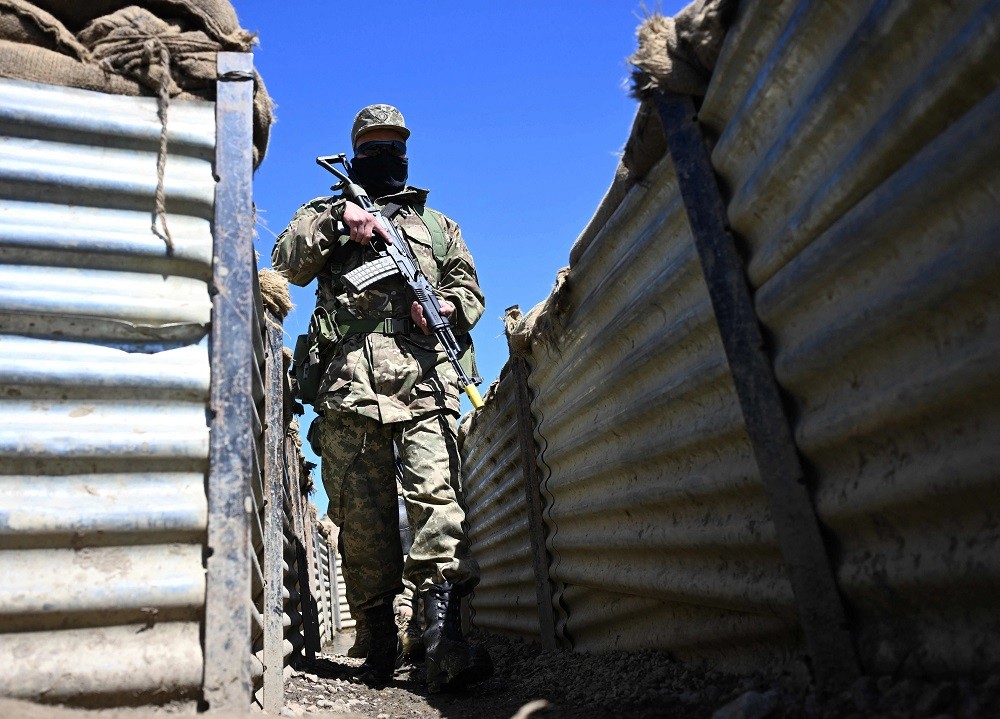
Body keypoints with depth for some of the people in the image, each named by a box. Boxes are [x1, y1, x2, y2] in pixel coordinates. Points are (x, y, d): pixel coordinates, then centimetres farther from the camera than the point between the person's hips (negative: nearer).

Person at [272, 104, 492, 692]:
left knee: (438, 497, -17)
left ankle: (444, 642, -20)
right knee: (362, 511, -1)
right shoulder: (327, 214, 26)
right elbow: (287, 264, 9)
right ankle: (380, 642, 9)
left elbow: (471, 290, 21)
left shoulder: (438, 224, 29)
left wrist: (447, 307, -2)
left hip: (425, 379, 0)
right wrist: (336, 220, -4)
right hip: (351, 383, 0)